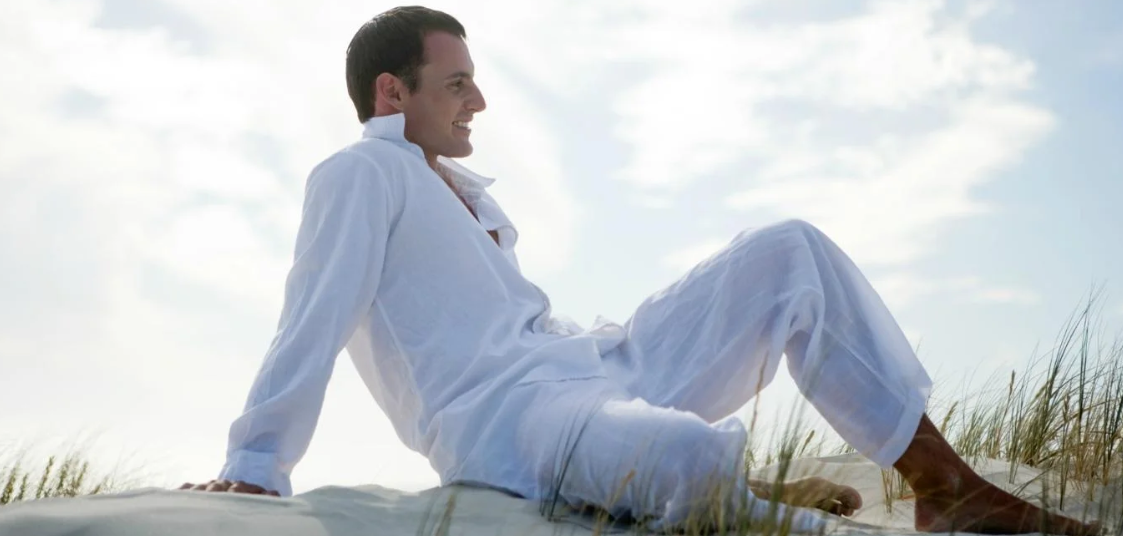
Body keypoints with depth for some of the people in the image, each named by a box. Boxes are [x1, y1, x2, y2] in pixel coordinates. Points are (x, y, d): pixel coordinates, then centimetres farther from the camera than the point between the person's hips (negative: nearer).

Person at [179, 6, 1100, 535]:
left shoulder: (464, 193, 27)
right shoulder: (360, 175, -1)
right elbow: (314, 323, -13)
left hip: (595, 366, 10)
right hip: (506, 416, -9)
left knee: (790, 251, 0)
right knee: (691, 456, -42)